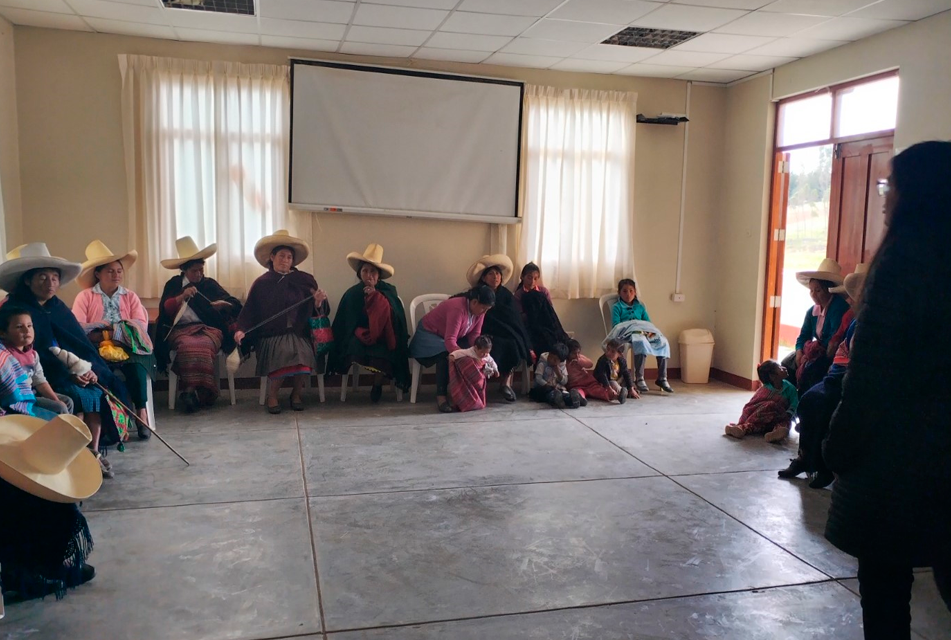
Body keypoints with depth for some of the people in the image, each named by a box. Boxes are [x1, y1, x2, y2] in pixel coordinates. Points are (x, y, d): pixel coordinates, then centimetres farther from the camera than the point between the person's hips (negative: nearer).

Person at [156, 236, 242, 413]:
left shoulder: (210, 284, 19)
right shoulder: (173, 284, 19)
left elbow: (235, 304, 10)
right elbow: (165, 309, 4)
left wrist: (223, 304, -13)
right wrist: (182, 296, -11)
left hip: (208, 329, 0)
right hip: (180, 330, 0)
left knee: (204, 346, -37)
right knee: (188, 346, -37)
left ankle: (191, 392, -34)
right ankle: (196, 392, -36)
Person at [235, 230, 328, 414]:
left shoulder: (305, 280, 9)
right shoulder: (262, 283, 9)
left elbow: (316, 312, 8)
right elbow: (249, 312, 7)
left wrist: (319, 302, -14)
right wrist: (242, 329, -10)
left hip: (300, 334, 1)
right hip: (272, 335, -1)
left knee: (304, 354, -30)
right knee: (283, 353, -32)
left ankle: (296, 393, -1)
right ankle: (272, 394, -5)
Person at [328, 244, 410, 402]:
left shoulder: (388, 291, -1)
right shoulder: (352, 293, 0)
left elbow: (391, 316, -15)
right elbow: (346, 323, 4)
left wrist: (375, 294, -19)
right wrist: (360, 333, -11)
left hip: (382, 337, 0)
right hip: (360, 336, 0)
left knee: (382, 352, -34)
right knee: (355, 344, -35)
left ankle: (377, 384, -11)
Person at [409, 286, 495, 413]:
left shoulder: (479, 310, -12)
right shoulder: (458, 308, -37)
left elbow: (475, 335, -9)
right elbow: (450, 340, -42)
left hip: (452, 336, 7)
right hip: (429, 334, -7)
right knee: (445, 355, -36)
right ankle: (441, 396, -30)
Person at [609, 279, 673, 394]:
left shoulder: (640, 306, 26)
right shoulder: (617, 307, 11)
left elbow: (648, 323, 18)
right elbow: (616, 325, -3)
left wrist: (649, 331, -8)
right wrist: (637, 331, -16)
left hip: (644, 332, 5)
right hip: (627, 333, -5)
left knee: (663, 342, -24)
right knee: (641, 341, -40)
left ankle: (662, 378, -20)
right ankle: (639, 379, -40)